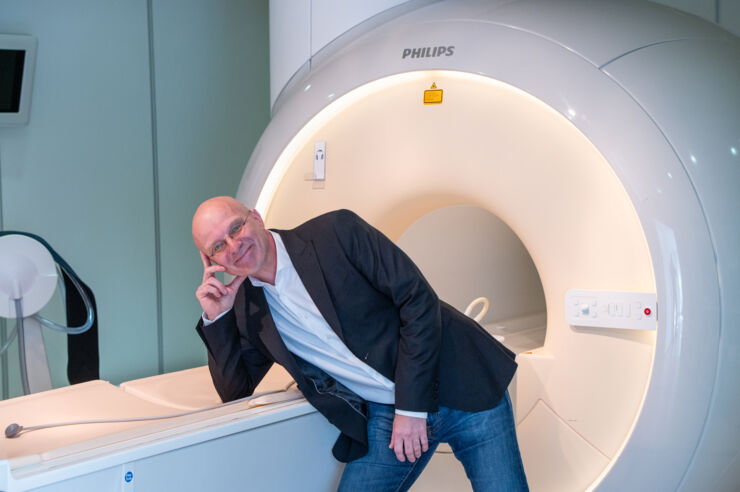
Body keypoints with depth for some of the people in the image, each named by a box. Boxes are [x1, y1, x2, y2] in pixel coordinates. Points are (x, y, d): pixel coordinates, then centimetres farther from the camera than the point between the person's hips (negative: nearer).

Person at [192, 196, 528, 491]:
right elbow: (235, 393, 8)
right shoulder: (246, 308, 4)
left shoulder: (335, 232, -10)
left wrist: (412, 407, -16)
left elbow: (418, 299, -13)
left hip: (463, 390, -3)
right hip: (385, 416, 4)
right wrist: (216, 319, -6)